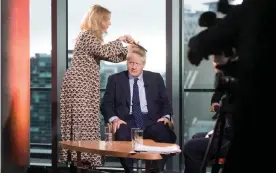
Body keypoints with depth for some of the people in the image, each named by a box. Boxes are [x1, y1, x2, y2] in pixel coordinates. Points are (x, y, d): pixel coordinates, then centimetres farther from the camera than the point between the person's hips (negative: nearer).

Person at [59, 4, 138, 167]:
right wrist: (120, 40, -10)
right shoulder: (86, 35, -9)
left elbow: (111, 56, 21)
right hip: (79, 86, -10)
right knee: (82, 124, -10)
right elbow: (105, 51, -23)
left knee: (85, 124, 7)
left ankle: (81, 159, 8)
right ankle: (82, 159, -10)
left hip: (85, 87, 10)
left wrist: (130, 49, 12)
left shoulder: (92, 38, 22)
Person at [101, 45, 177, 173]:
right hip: (127, 121, -1)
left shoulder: (155, 78, 14)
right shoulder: (115, 79, 11)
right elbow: (106, 104, 8)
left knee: (168, 136, -31)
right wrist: (114, 118, -12)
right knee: (122, 138, -36)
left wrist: (166, 116, -6)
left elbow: (165, 102, 15)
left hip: (151, 121, 1)